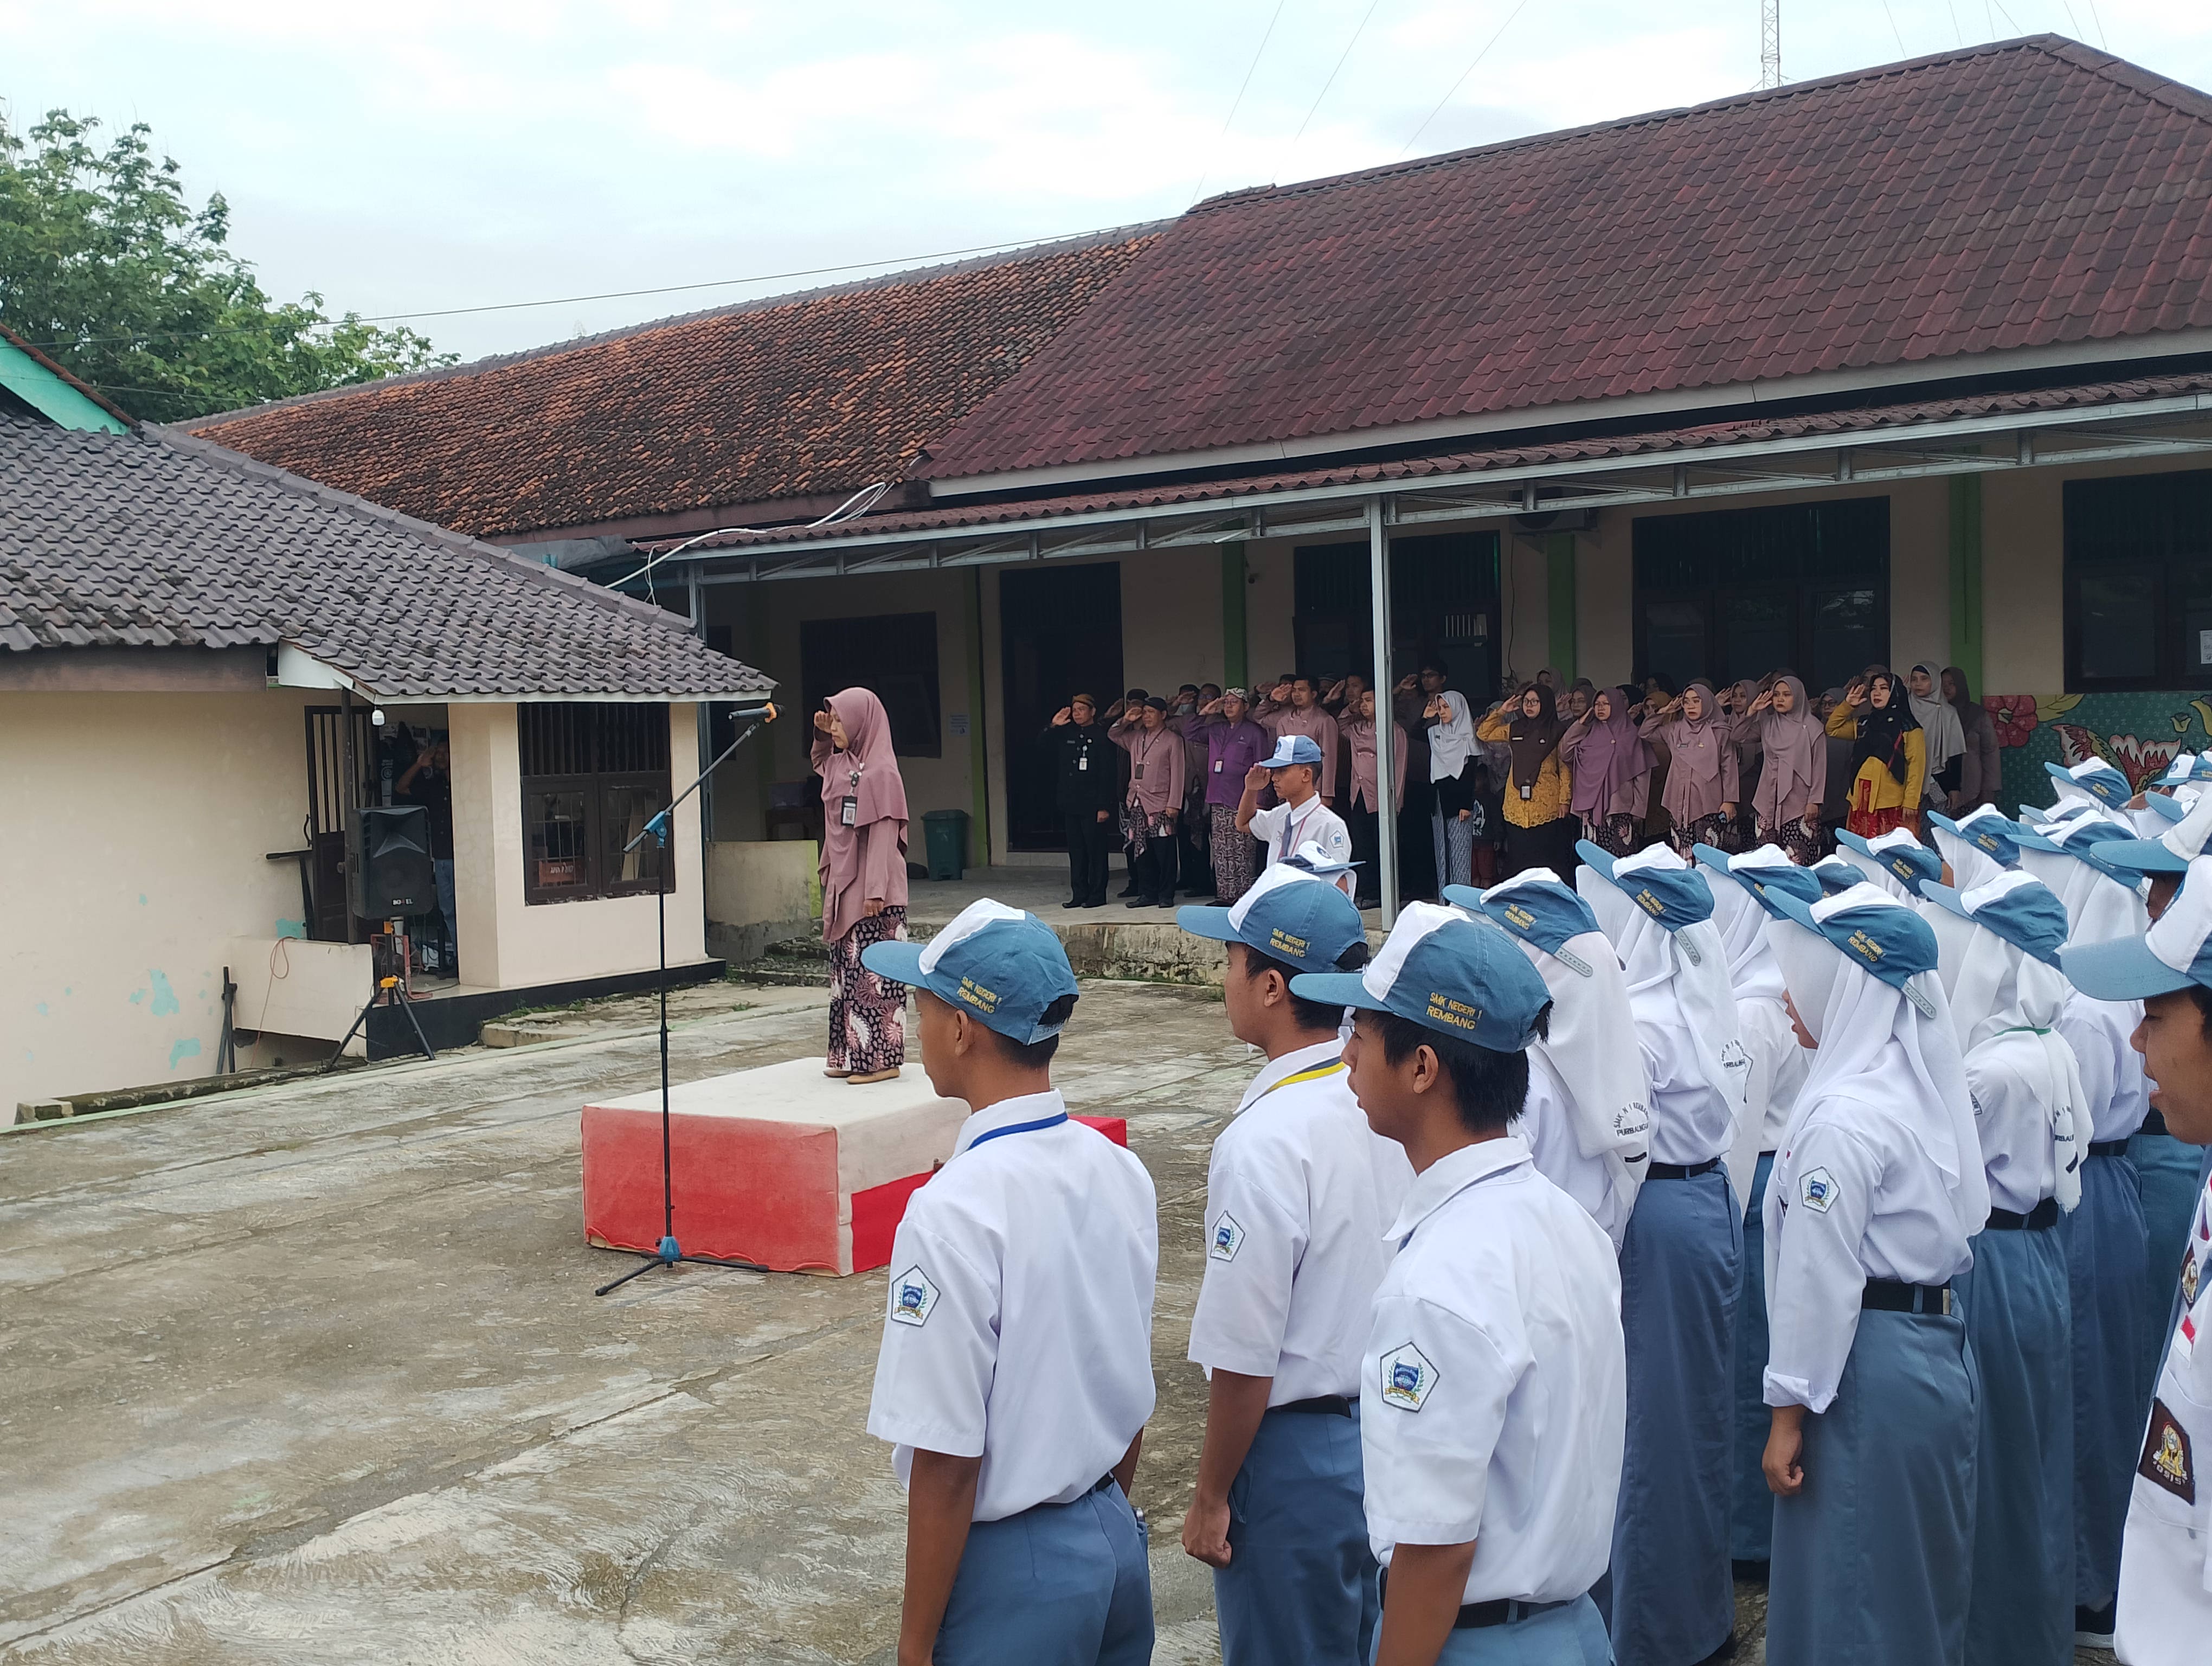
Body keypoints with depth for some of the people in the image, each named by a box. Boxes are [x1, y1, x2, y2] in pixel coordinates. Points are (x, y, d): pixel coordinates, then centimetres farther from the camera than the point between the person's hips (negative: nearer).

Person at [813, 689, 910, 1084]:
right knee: (845, 970, 11)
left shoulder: (880, 772, -14)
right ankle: (851, 1054, 18)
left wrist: (874, 890, -22)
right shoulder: (841, 765, 11)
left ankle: (881, 1058, 0)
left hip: (871, 890, -9)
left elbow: (883, 834, -18)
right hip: (844, 887, 9)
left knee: (871, 970, -6)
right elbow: (818, 764, 35)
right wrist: (822, 736, 14)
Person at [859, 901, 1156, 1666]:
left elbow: (947, 1464, -20)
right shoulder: (1123, 1173, -3)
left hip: (1012, 1572, -6)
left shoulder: (952, 1214, -24)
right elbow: (1133, 1395, 8)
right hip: (1118, 1543, 6)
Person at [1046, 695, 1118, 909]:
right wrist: (1053, 727, 1)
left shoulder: (1101, 735, -8)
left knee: (1096, 850, -1)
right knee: (1076, 850, 10)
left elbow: (1107, 774, -11)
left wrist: (1105, 806, -15)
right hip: (1071, 803, 6)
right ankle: (1079, 894, 16)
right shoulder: (1066, 733, 11)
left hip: (1093, 804, -6)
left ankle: (1097, 895, 5)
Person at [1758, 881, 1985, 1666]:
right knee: (1921, 1585, 21)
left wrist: (1789, 1411, -14)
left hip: (1869, 1366, -9)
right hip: (1937, 1349, 9)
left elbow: (1820, 1277, -20)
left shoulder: (1844, 1115, -21)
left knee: (1849, 1600, 3)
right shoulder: (1923, 1086, 7)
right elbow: (1957, 1220, 14)